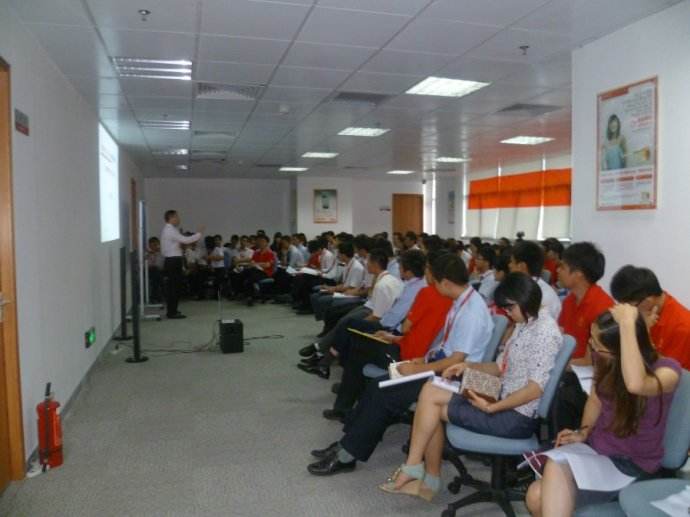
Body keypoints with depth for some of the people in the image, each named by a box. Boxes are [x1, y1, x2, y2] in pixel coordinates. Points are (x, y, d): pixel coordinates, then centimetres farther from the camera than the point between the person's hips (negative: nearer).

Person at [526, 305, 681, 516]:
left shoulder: (666, 370, -23)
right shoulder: (606, 360, -6)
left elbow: (635, 384, -48)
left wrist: (627, 325, -43)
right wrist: (583, 432, -2)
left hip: (632, 465, -5)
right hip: (595, 448, 5)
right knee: (536, 496, -17)